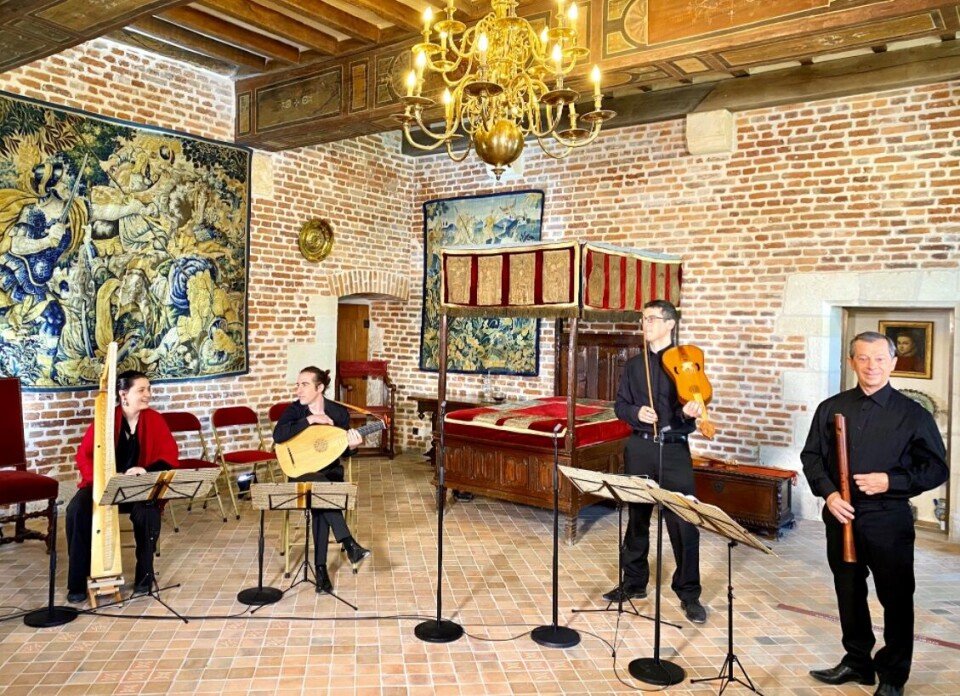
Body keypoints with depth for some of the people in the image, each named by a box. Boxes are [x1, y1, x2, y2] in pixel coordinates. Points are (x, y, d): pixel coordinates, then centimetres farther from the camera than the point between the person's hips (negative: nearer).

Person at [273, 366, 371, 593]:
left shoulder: (339, 412, -4)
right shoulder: (294, 409, -5)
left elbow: (342, 450, 4)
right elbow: (278, 435, -24)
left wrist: (352, 446, -20)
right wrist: (309, 419, -25)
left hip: (330, 471, 0)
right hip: (302, 473, 0)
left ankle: (320, 568, -24)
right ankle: (349, 543, -32)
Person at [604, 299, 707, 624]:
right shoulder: (634, 364, 10)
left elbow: (692, 400, -8)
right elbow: (620, 405, 10)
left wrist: (690, 410, -31)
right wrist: (636, 412, -11)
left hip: (674, 449, -3)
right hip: (640, 448, 3)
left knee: (684, 521, -3)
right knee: (637, 517, 13)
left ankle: (689, 594, 12)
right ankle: (634, 583, 28)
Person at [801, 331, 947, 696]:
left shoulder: (912, 414, -4)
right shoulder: (831, 408, 4)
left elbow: (936, 469, -3)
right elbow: (811, 456, 7)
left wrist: (891, 481, -17)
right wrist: (828, 492, -8)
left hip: (889, 521, -3)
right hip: (841, 517, 3)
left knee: (896, 598, 6)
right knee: (849, 593, 15)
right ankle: (857, 661, 33)